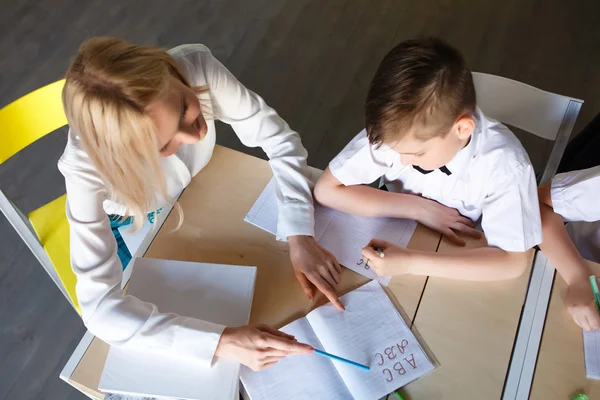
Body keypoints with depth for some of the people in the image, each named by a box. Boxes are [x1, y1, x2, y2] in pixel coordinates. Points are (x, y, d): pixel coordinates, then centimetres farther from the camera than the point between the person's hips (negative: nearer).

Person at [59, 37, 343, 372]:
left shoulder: (197, 66, -38)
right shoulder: (86, 165, -43)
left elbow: (279, 139, -27)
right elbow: (100, 308, -44)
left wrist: (300, 237, -38)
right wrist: (223, 341, -53)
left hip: (193, 189, 2)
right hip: (125, 223, -2)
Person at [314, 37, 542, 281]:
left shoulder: (503, 163, -29)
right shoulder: (395, 131, -24)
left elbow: (511, 262, -28)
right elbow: (327, 190, -20)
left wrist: (411, 263, -38)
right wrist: (418, 208, -25)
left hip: (462, 272, -1)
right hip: (396, 245, 2)